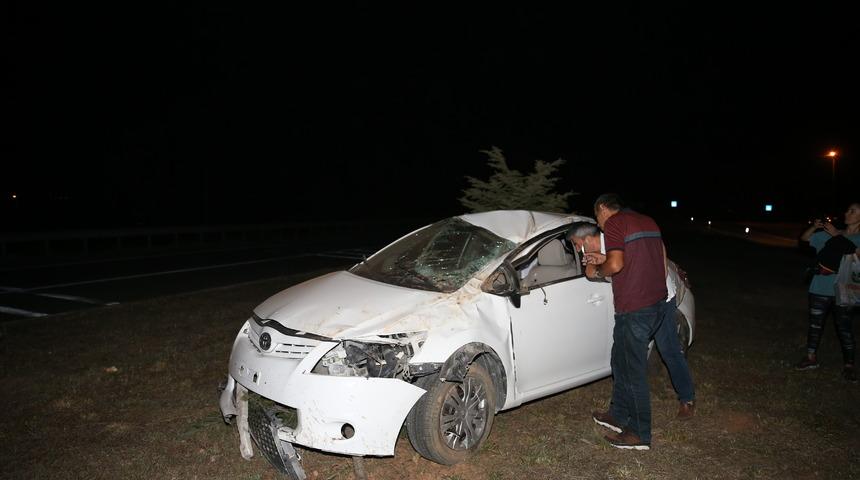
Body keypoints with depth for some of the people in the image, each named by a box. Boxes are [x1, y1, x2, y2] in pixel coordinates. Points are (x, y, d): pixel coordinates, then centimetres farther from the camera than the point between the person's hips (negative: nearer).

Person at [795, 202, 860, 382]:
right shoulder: (829, 234, 8)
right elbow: (804, 238, 11)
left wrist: (837, 235, -19)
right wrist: (814, 227, -8)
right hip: (820, 288, 4)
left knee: (844, 327, 1)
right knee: (815, 323, 11)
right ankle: (811, 357, 23)